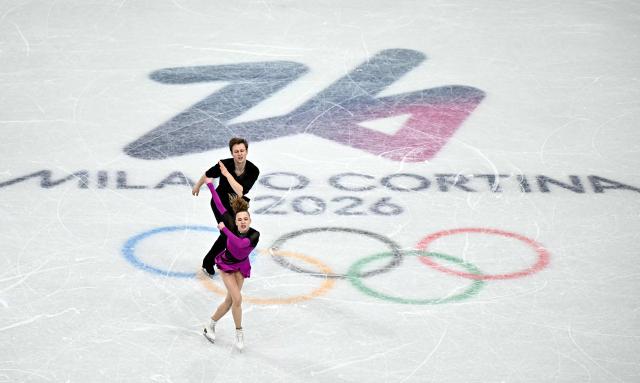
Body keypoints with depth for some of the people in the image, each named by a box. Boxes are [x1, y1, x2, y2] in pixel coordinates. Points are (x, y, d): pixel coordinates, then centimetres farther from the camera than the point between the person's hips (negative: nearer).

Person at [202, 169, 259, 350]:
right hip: (226, 265, -2)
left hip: (241, 266, 2)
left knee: (230, 301, 7)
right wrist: (209, 183, -18)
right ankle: (239, 332, 7)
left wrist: (224, 229, -42)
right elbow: (219, 205, -22)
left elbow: (240, 244, -48)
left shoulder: (254, 235, -29)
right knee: (237, 299, -12)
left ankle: (211, 326, 31)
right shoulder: (232, 225, -27)